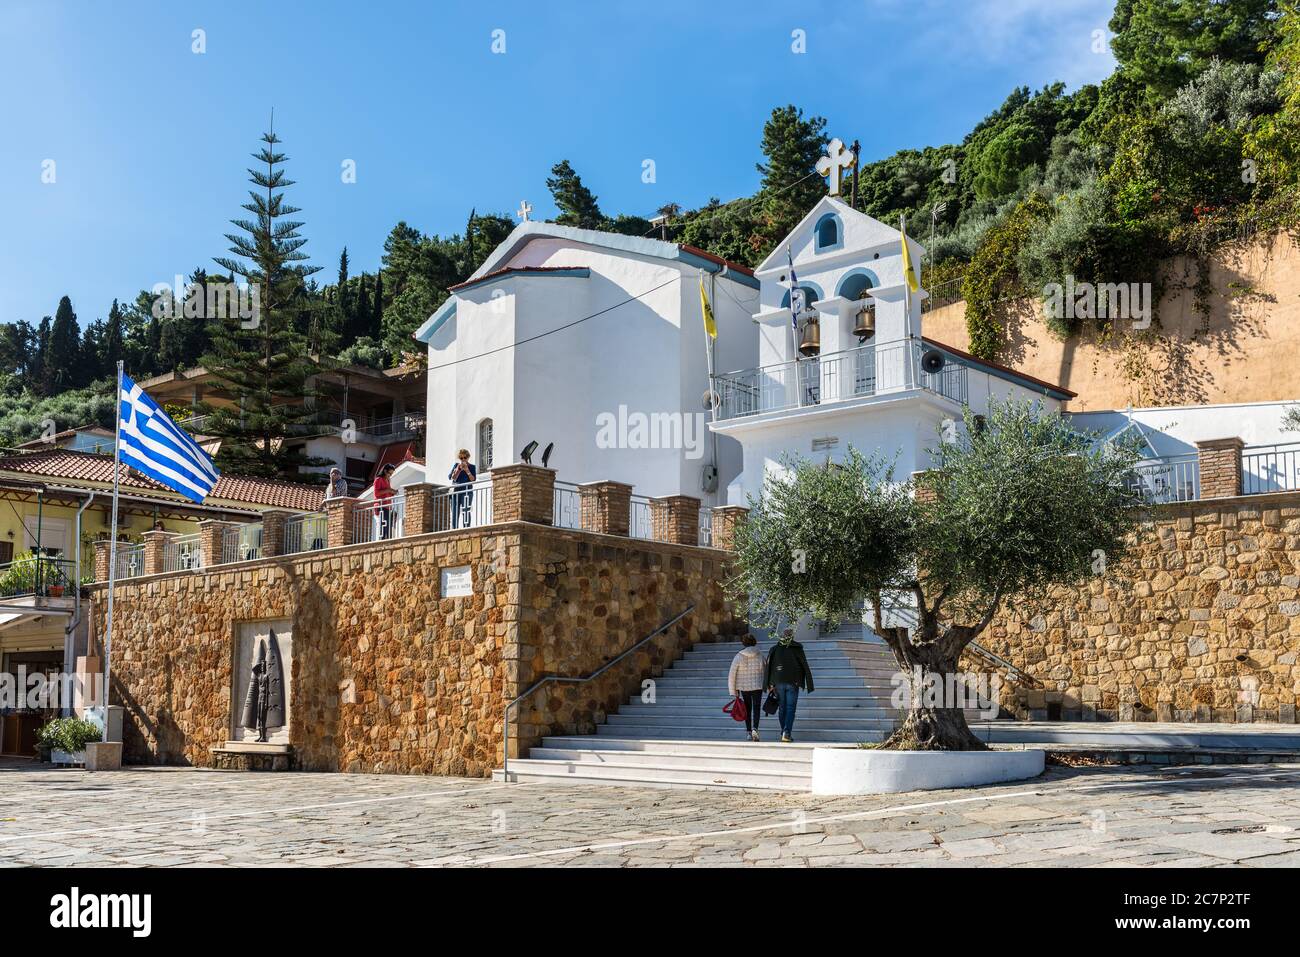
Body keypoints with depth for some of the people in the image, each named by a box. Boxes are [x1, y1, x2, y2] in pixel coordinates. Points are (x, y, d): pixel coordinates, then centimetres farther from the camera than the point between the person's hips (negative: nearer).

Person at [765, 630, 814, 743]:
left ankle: (784, 732, 16)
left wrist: (770, 684, 6)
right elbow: (805, 667, -2)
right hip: (793, 683, -2)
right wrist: (809, 685, 4)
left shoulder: (774, 649, 4)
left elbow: (768, 666, 2)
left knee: (782, 708, 13)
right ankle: (786, 733, -15)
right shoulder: (798, 649, -2)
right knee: (790, 708, -2)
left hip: (779, 683, 2)